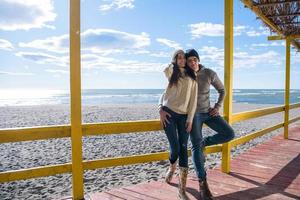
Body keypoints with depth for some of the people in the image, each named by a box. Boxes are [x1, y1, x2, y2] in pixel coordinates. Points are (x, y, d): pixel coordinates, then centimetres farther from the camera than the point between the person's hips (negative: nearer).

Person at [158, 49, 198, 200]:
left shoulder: (192, 77, 7)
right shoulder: (171, 72, 5)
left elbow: (193, 99, 2)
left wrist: (190, 119, -4)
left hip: (184, 116, 1)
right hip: (169, 113, -1)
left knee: (183, 149, -4)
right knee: (175, 148, -8)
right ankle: (172, 168, 29)